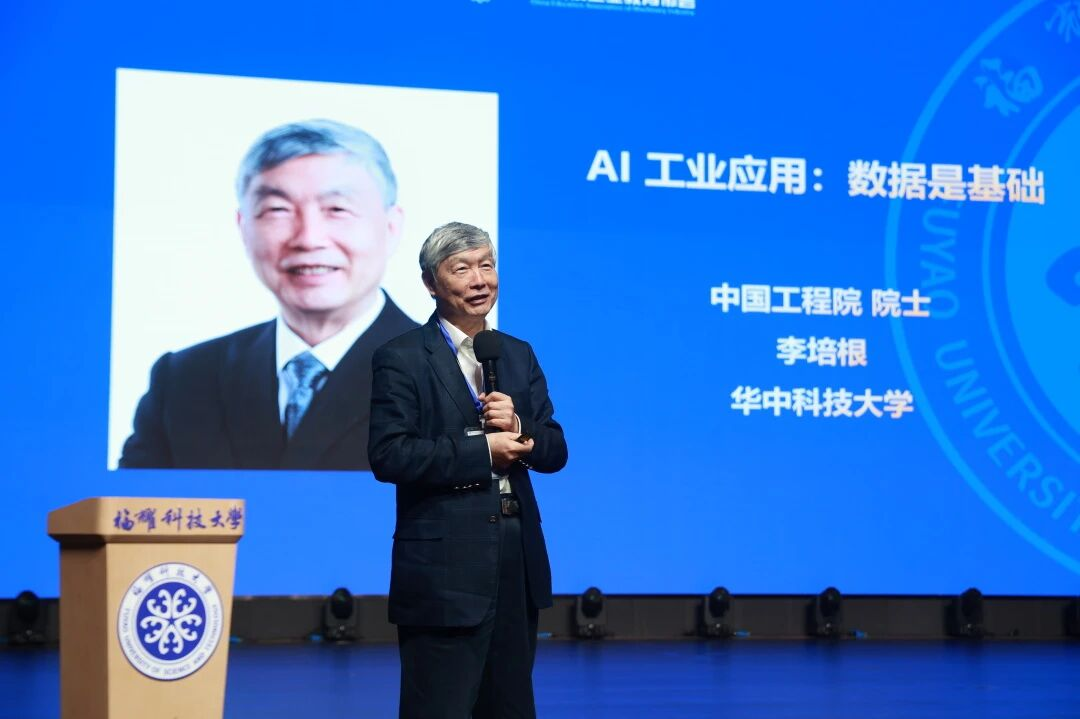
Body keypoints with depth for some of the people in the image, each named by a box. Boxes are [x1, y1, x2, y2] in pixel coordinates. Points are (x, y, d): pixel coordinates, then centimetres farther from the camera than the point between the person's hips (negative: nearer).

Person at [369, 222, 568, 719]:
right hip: (444, 571, -6)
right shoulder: (401, 359, -5)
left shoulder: (519, 355, 14)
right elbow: (388, 455, -16)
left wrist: (517, 427, -10)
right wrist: (482, 450, -17)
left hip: (518, 565, 6)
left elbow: (554, 451, 11)